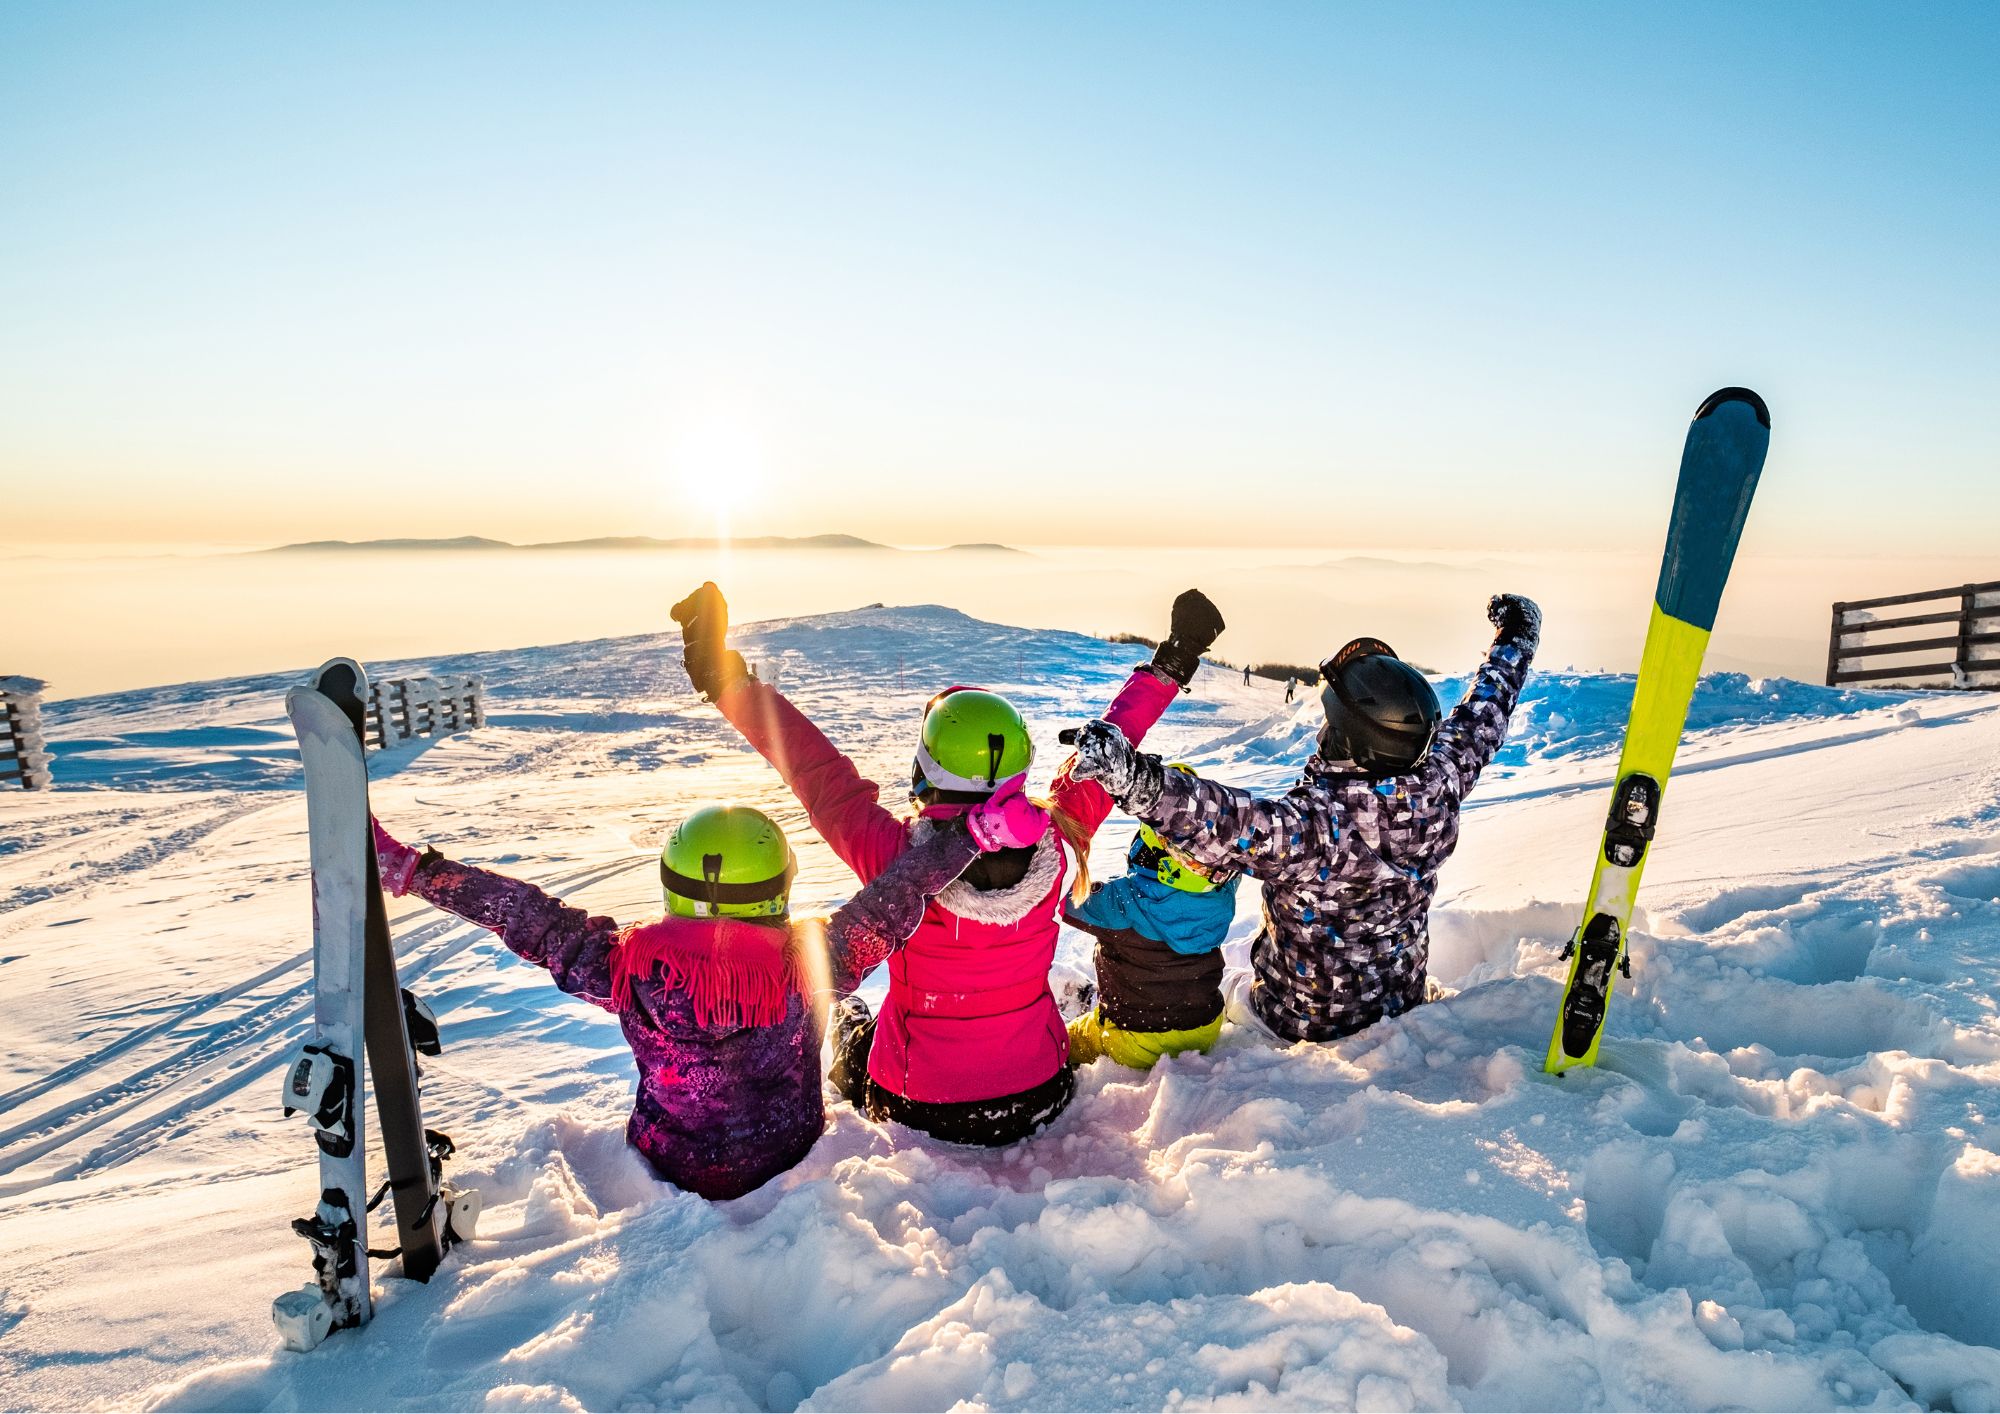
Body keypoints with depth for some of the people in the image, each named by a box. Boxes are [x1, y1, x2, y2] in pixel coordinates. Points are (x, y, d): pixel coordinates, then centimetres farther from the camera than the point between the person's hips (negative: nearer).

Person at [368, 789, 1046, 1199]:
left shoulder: (631, 969, -27)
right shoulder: (810, 964, -30)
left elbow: (526, 916, -22)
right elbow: (894, 901, -28)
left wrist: (406, 867, -15)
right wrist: (977, 829, -26)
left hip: (669, 1174, 2)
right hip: (788, 1166, -1)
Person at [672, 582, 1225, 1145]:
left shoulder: (897, 856, -30)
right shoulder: (1054, 844, -22)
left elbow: (816, 770, -20)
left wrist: (728, 683, -11)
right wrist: (1166, 669, 5)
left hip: (923, 1112, -2)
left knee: (846, 1016, 30)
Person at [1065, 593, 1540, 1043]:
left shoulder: (1318, 821, -41)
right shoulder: (1438, 790, -20)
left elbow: (1235, 827, -59)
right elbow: (1478, 721, -2)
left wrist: (1134, 777, -67)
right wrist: (1515, 642, 16)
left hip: (1303, 1021, -4)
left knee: (1236, 991, 28)